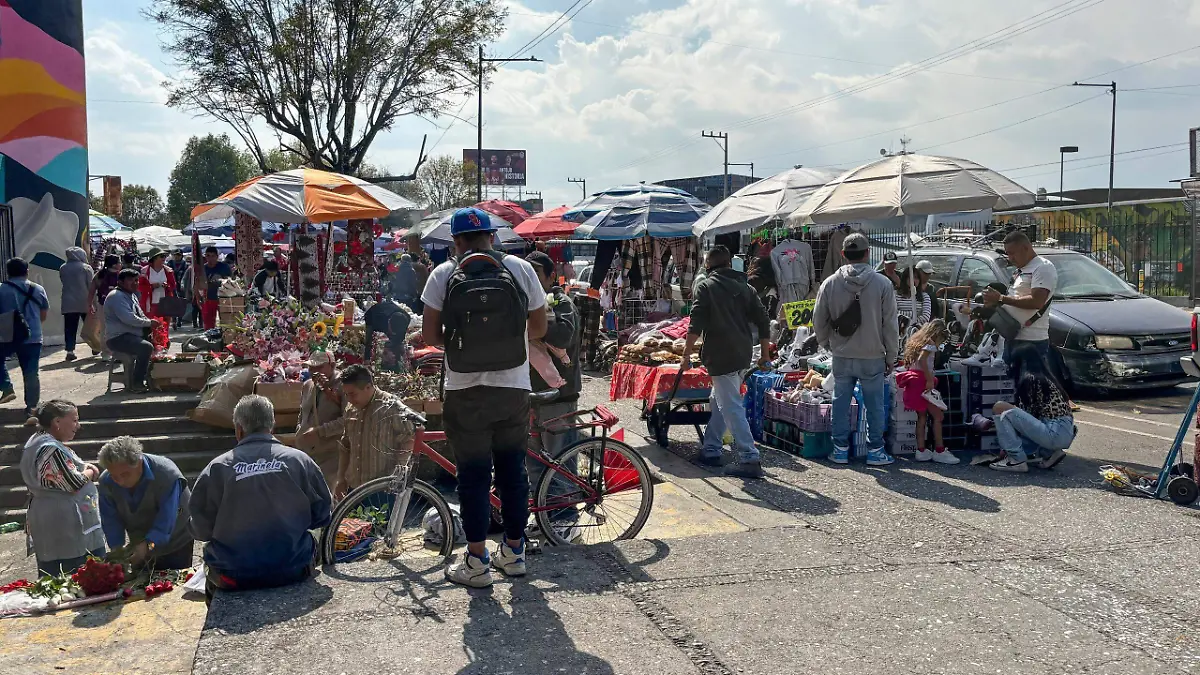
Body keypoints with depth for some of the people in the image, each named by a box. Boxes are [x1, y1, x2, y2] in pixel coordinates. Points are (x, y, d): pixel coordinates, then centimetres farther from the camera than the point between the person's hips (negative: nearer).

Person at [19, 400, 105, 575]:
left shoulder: (36, 442, 14)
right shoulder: (51, 449, -19)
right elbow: (75, 484, -18)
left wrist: (86, 468, 3)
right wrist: (90, 472, 2)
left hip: (46, 523, 11)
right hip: (67, 526, -11)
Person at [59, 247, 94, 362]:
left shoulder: (63, 268, 5)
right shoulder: (86, 268, -5)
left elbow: (64, 283, 10)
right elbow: (91, 286, -5)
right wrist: (91, 302, 2)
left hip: (68, 303, 2)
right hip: (84, 302, -2)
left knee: (70, 328, 1)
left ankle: (70, 351, -6)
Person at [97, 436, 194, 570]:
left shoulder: (167, 474, -31)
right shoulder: (106, 482, -15)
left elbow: (166, 518, -35)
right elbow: (111, 520, -11)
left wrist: (147, 545, -46)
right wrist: (116, 546, -26)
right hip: (139, 546, 4)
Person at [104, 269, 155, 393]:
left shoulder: (132, 295, 19)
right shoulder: (116, 296, -14)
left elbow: (141, 315, 24)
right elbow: (129, 318, -25)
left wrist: (150, 322, 4)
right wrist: (149, 323, -17)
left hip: (132, 335, 11)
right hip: (118, 338, -11)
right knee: (146, 347, -30)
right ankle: (136, 385, -24)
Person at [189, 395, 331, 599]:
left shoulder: (217, 468, -8)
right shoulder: (300, 460, -5)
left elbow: (200, 529, -5)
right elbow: (322, 515, 1)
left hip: (234, 579, 0)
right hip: (293, 572, 1)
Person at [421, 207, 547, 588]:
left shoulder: (444, 275, -4)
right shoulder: (521, 269, 1)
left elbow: (429, 334, -5)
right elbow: (539, 328, 5)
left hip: (466, 391, -2)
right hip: (514, 388, 2)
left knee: (473, 474, 6)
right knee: (513, 470, 13)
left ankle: (477, 561, 10)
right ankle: (514, 552, 24)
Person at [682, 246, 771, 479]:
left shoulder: (706, 286, -2)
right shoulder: (745, 287, 14)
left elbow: (696, 324, -12)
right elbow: (763, 321, 11)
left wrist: (687, 353, -7)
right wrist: (765, 353, 18)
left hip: (721, 356, -7)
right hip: (743, 355, 7)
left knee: (731, 407, -7)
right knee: (720, 401, 20)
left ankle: (750, 459, -13)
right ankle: (711, 450, 27)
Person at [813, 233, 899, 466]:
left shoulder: (830, 283, -4)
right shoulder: (882, 283, -9)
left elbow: (819, 321, 3)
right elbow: (890, 324, -5)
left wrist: (826, 343, 22)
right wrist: (891, 357, 5)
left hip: (841, 357, 2)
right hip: (872, 357, -2)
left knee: (841, 402, 12)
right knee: (874, 405, 9)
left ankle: (840, 449, 18)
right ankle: (875, 451, 16)